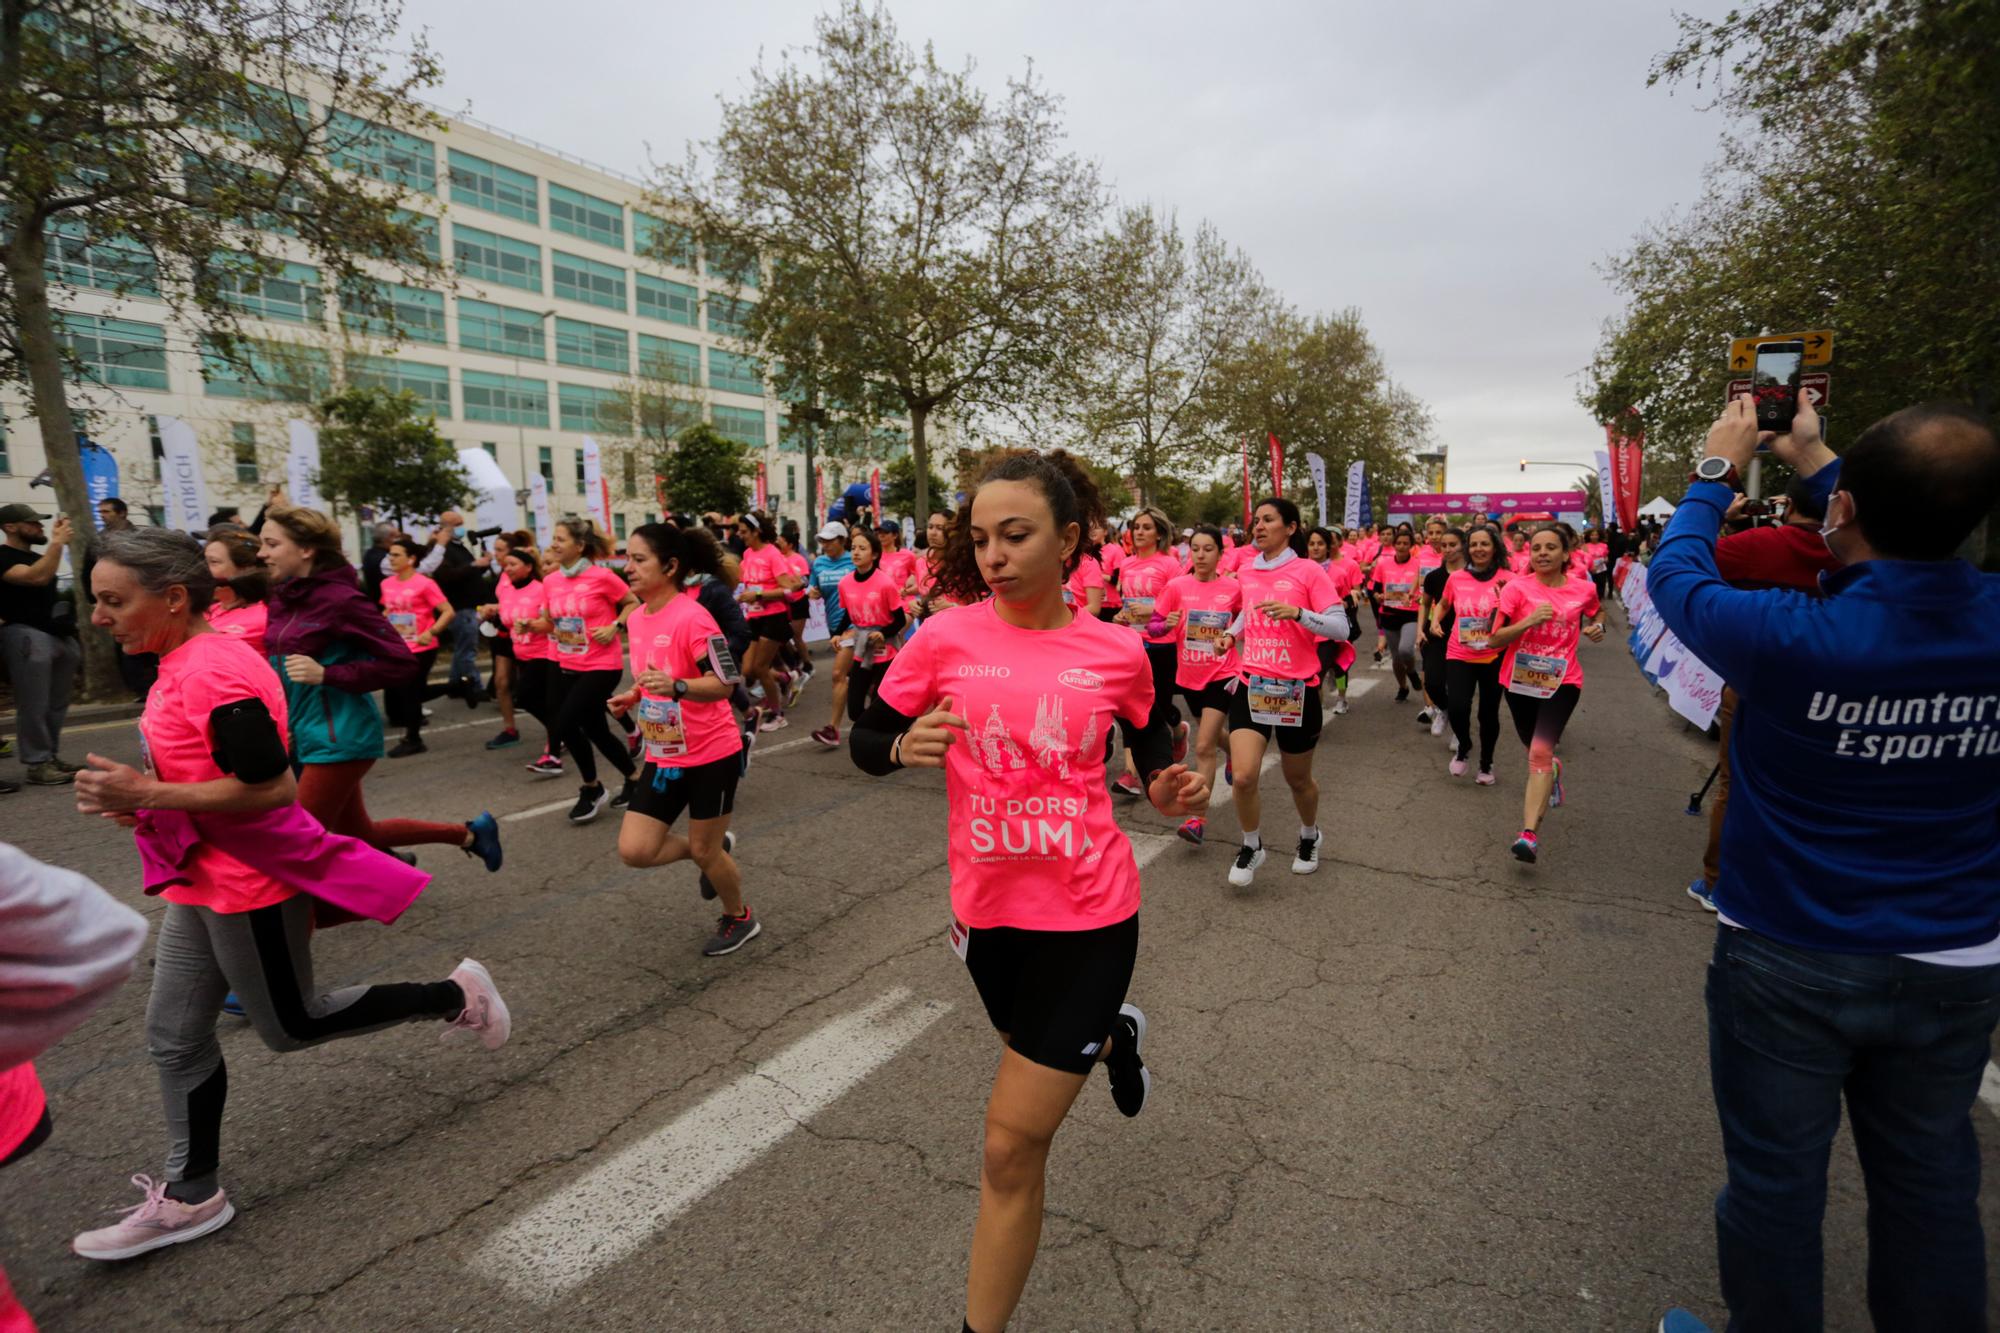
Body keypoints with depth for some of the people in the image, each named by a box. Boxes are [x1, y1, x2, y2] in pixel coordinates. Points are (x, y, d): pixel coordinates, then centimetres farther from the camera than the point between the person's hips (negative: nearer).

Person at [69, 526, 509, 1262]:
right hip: (205, 880, 10)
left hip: (252, 884, -10)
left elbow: (271, 787, -26)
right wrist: (139, 792, 3)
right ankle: (191, 1194, 29)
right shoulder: (185, 664, 8)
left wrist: (145, 795, -22)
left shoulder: (215, 675, -24)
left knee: (290, 1026, 7)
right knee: (174, 1034, 15)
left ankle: (455, 995, 19)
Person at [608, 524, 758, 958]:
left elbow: (724, 683, -23)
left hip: (710, 754, -7)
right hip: (662, 755, 7)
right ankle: (717, 848, 28)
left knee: (703, 850, 6)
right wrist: (633, 697, 3)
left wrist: (676, 687, -39)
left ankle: (740, 918, 33)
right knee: (634, 850, 1)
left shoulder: (691, 617, -20)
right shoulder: (636, 618, 5)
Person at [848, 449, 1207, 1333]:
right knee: (1026, 1092, 30)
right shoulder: (945, 639, -10)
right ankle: (1112, 1036, 63)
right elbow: (864, 745, -1)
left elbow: (1151, 751, 9)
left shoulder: (1117, 652, -8)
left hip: (1088, 913, -3)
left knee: (1013, 1145, 2)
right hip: (988, 908, 3)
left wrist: (1172, 793, -12)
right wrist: (905, 748, -23)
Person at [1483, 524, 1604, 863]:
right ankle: (1553, 771, 57)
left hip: (1562, 681, -1)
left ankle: (1530, 834, -23)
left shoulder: (1583, 589, 0)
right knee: (1536, 749, 19)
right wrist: (1530, 620, -23)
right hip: (1520, 680, 1)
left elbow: (1597, 612, 24)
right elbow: (1494, 639, -9)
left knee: (1540, 752, -19)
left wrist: (1598, 626, 2)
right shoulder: (1517, 587, -7)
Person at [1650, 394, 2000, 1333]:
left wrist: (1717, 468, 9)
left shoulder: (1790, 638, -24)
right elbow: (1909, 545, 10)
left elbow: (1675, 572, -5)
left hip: (1788, 960, -4)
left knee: (1775, 1180, 13)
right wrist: (1813, 461, 17)